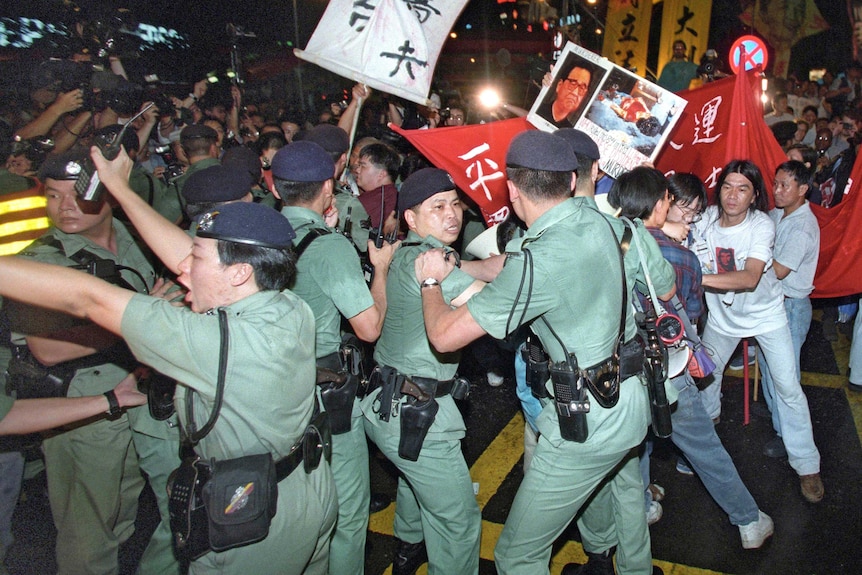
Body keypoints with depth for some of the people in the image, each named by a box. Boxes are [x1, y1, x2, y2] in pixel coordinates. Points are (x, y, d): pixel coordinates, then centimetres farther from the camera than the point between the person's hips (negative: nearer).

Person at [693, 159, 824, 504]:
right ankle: (708, 419, 49)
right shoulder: (706, 220, -15)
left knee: (788, 387, -1)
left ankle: (806, 465, 14)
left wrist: (700, 278, -50)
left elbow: (750, 278, -39)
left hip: (766, 314, -3)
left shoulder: (762, 225, -25)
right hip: (723, 316, 3)